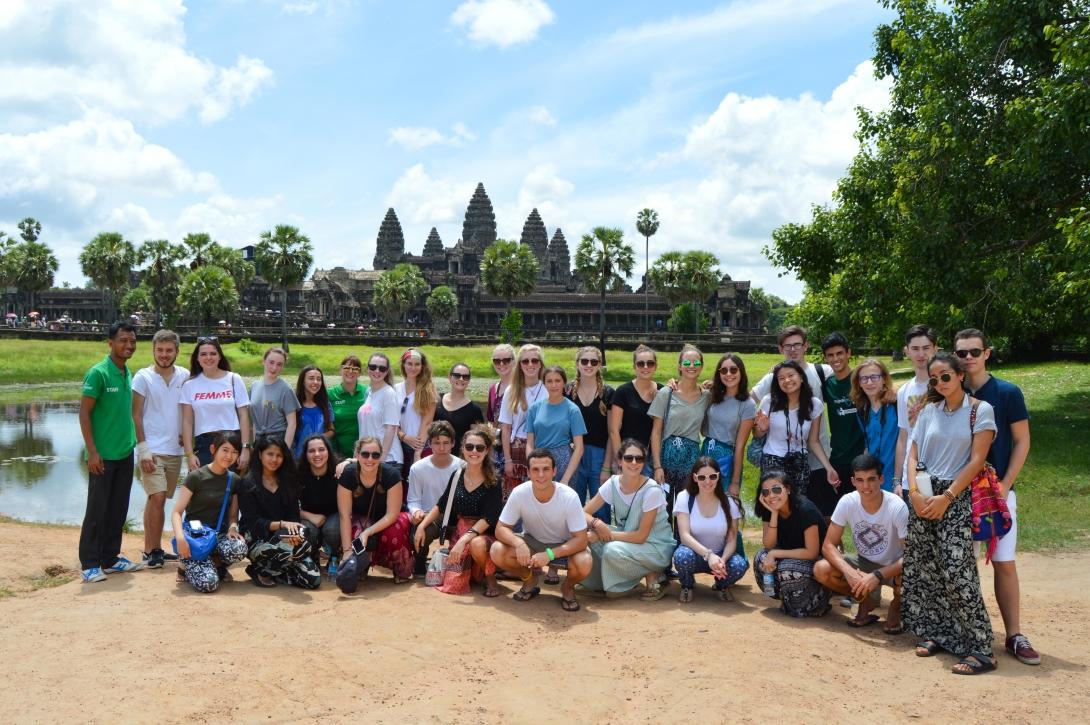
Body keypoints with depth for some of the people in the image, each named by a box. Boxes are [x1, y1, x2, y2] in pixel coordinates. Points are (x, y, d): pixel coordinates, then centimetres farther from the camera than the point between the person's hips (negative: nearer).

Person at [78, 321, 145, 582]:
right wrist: (92, 451, -16)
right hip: (103, 455, -7)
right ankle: (89, 564, 9)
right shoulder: (98, 373, -12)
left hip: (125, 454, 7)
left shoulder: (129, 374, 9)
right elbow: (84, 413, -12)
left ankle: (110, 558, 22)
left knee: (118, 510, 12)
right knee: (97, 510, 0)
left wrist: (134, 443, 12)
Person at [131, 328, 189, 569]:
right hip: (152, 449, -4)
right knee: (157, 497, -12)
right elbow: (136, 415, -3)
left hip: (175, 449, 4)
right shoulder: (143, 377, -2)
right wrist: (143, 448, -10)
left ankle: (152, 548, 19)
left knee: (158, 499, 11)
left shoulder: (184, 376, 6)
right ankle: (153, 549, -3)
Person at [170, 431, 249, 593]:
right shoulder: (196, 477, -7)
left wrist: (232, 527, -10)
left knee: (239, 549, -34)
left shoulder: (234, 480, 8)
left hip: (220, 535, 4)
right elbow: (177, 512, -8)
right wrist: (180, 537, -26)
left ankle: (216, 565, 0)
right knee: (207, 583, -27)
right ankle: (187, 564, 7)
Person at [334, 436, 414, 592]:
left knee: (394, 530, -34)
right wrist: (347, 550, -26)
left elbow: (392, 514, -21)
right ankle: (360, 566, -2)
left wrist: (367, 532, -33)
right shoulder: (348, 474, -20)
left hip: (386, 520, -1)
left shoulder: (391, 474, -24)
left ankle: (402, 572, -6)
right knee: (355, 532, -33)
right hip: (361, 518, 1)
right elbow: (345, 515, -19)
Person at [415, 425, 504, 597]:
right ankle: (474, 571, 28)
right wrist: (421, 526, 1)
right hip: (459, 531, 4)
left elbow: (488, 518, -20)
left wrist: (464, 540, -29)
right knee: (452, 583, -7)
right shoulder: (457, 476, 0)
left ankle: (490, 579, -8)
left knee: (477, 544, -39)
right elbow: (441, 505, 12)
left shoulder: (493, 481, -13)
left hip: (485, 533, -4)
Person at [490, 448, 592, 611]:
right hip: (532, 541, 2)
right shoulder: (519, 493, -22)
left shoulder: (569, 497, -27)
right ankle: (530, 579, 6)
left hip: (564, 546, -2)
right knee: (497, 551, -24)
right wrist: (519, 543, -38)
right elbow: (501, 528, -16)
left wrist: (549, 554, -38)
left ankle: (567, 587, 3)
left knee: (584, 563, -34)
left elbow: (581, 539, -25)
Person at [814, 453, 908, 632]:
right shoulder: (847, 502, -19)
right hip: (864, 563, 3)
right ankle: (868, 599, 6)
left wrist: (877, 576, -37)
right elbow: (828, 545, -15)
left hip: (893, 567, -3)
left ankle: (896, 606, 1)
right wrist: (848, 571, -34)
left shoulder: (897, 507, -27)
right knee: (821, 570, -21)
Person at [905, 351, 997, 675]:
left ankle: (980, 648, -5)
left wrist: (946, 498, -12)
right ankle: (934, 633, 20)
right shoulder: (929, 411, 11)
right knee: (923, 568, 5)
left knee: (956, 572, -12)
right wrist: (914, 491, -7)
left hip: (957, 497, -5)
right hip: (924, 496, 5)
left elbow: (976, 461, -8)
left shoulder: (980, 410, -3)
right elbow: (913, 455, 9)